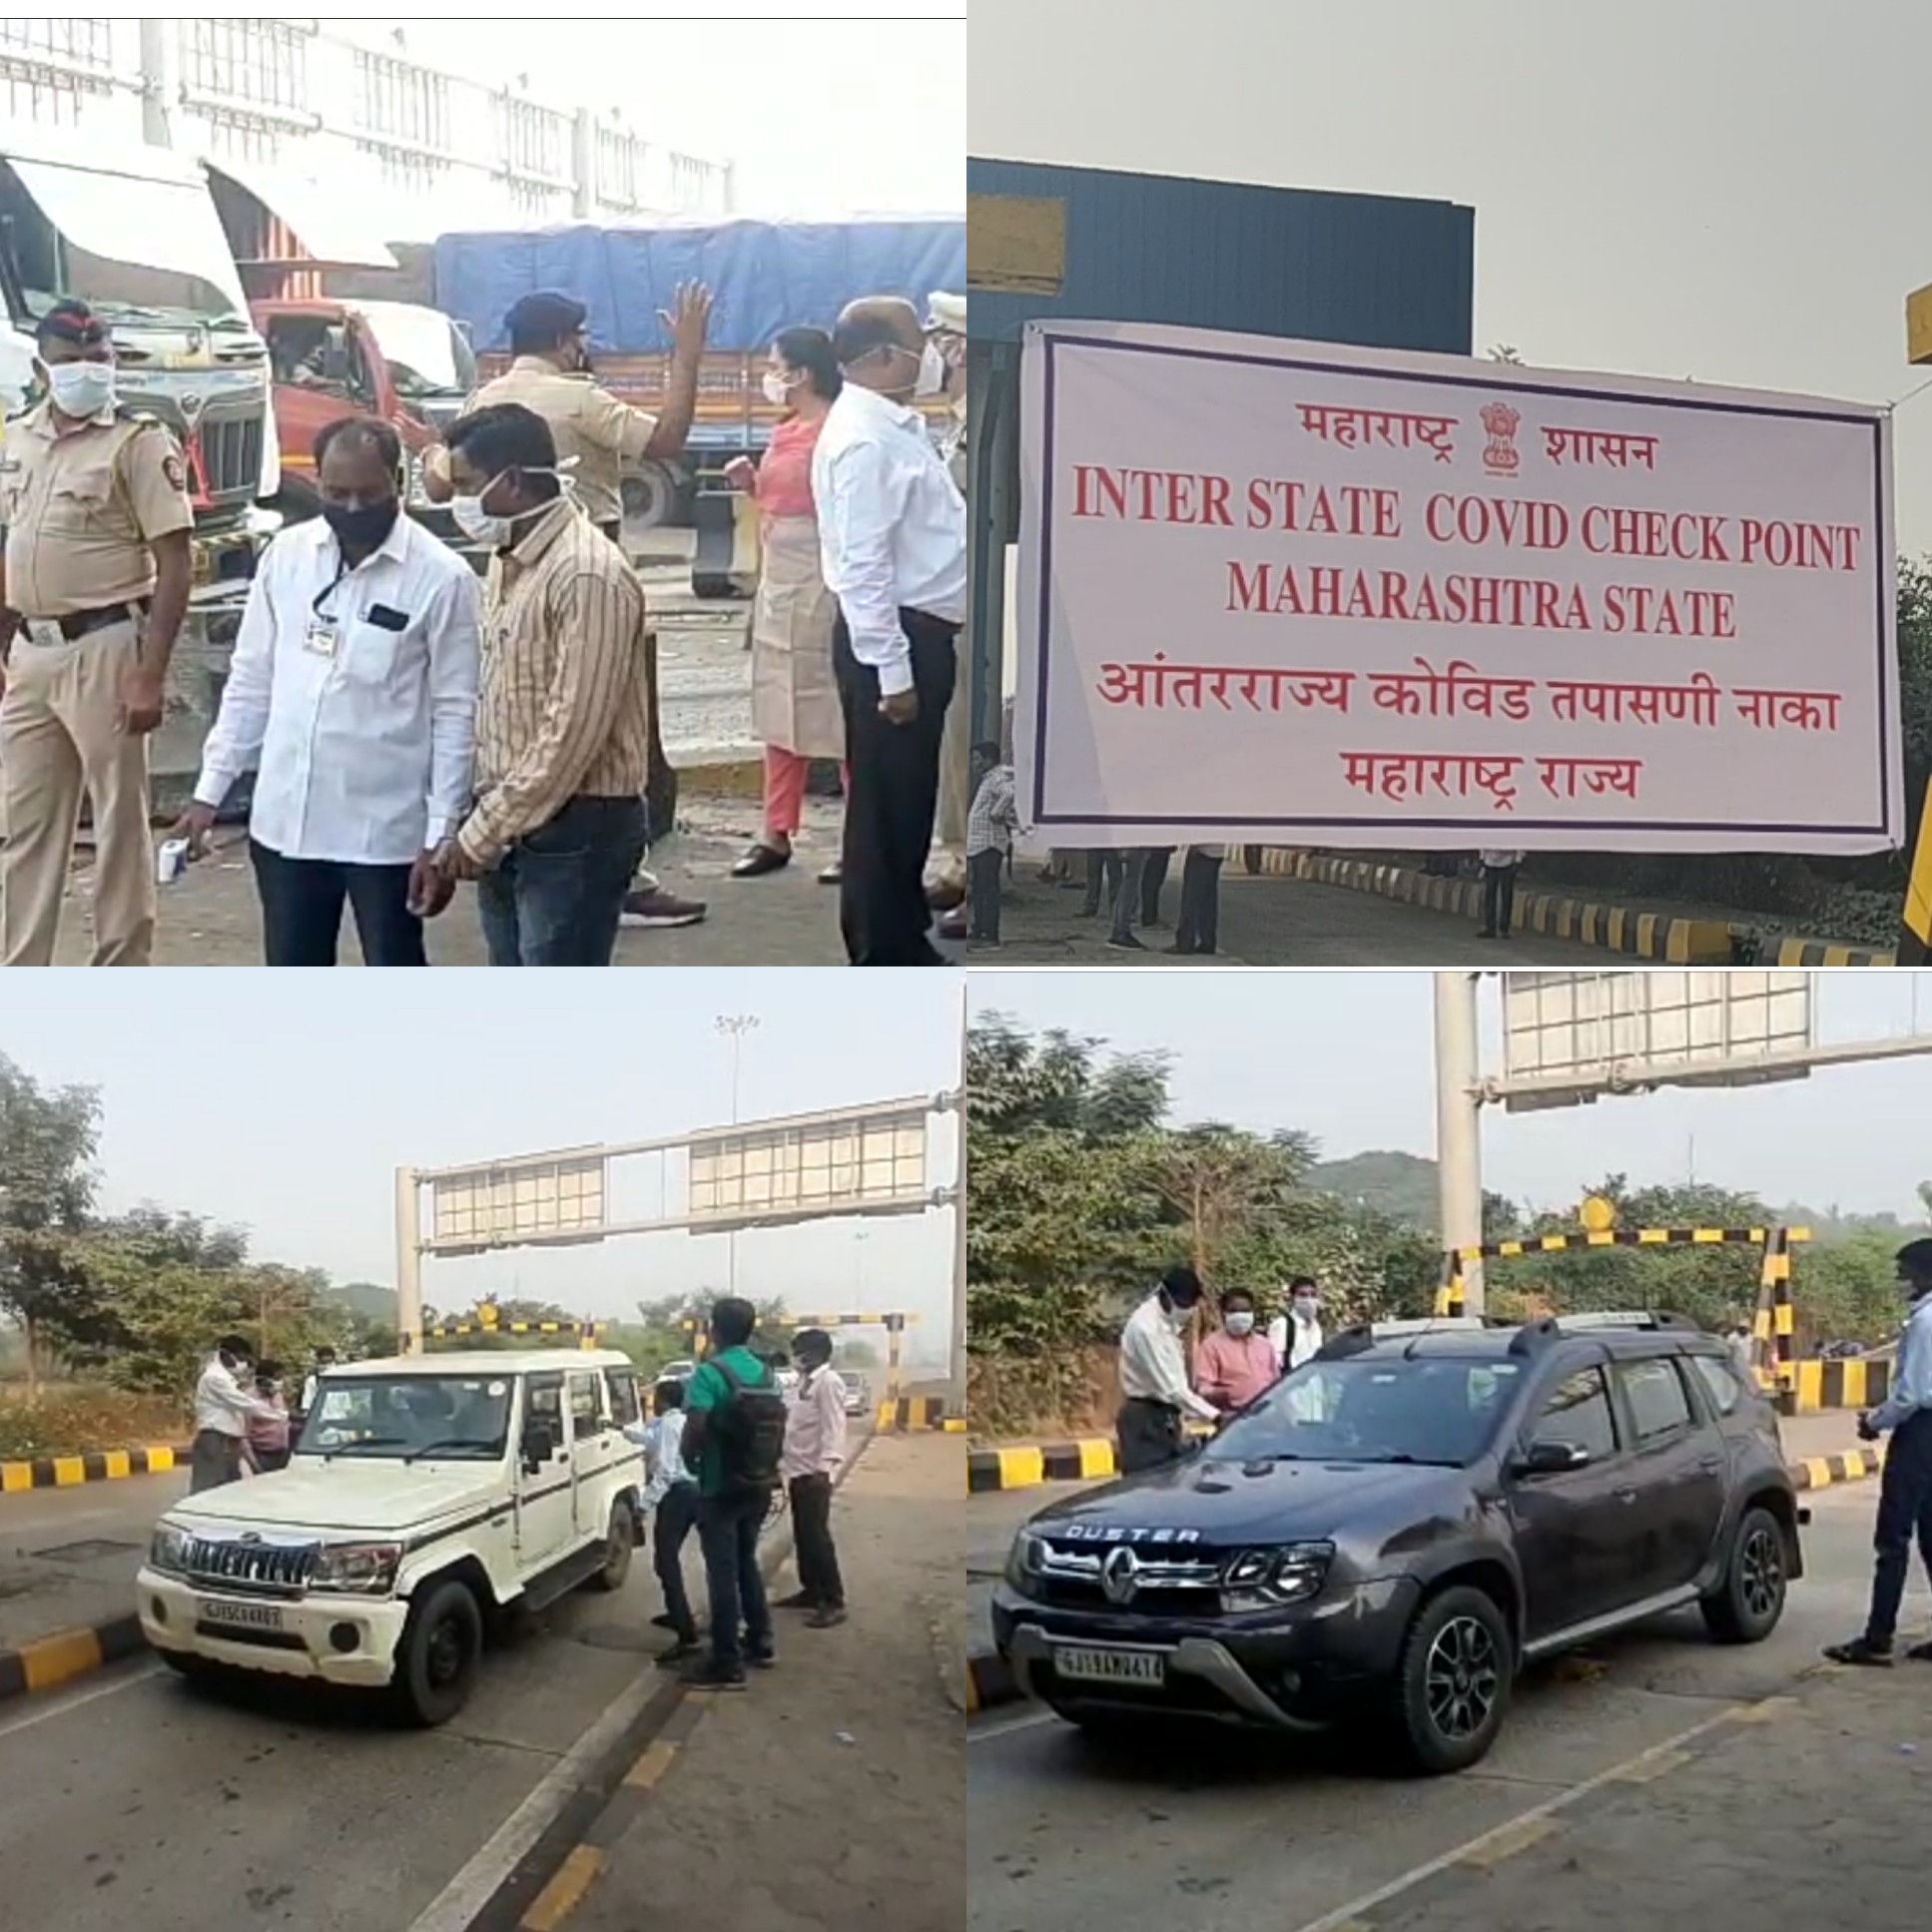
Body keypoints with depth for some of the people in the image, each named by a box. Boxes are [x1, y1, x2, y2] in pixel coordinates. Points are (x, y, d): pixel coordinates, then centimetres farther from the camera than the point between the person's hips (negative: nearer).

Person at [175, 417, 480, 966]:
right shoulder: (285, 555, 3)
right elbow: (250, 682, 10)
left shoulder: (441, 576, -11)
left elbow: (456, 715, -10)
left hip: (387, 827, -4)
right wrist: (210, 790, 7)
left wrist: (440, 837, -13)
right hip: (286, 819, 5)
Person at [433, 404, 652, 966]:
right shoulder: (508, 562, 11)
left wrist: (482, 833, -16)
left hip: (574, 830, -9)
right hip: (512, 826, 9)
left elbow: (572, 734, -22)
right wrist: (483, 823, 9)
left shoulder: (588, 575, -20)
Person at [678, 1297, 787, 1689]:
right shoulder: (765, 1374, 6)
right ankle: (759, 1643, 28)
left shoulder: (710, 1373, -16)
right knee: (746, 1563, 22)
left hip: (720, 1489, -7)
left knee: (723, 1572, -3)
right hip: (757, 1487, 7)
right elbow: (778, 1429, 13)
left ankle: (727, 1664, -2)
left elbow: (695, 1429, -24)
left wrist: (689, 1458, -5)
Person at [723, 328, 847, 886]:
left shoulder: (835, 433, -15)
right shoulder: (786, 431, 12)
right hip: (778, 580, 10)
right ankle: (776, 835, 19)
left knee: (840, 713, -3)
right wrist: (751, 482, 7)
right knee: (780, 712, 12)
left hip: (823, 586, -9)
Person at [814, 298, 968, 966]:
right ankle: (882, 958, 7)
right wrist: (891, 671, -23)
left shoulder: (897, 426, 13)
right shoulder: (864, 440, -17)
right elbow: (862, 566, -22)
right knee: (886, 803, -1)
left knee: (910, 799, 16)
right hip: (891, 638, -10)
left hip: (920, 630, 10)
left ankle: (905, 944, 27)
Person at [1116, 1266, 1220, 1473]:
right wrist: (1213, 1415, -27)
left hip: (1165, 1418, 9)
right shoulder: (1145, 1327, -21)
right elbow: (1170, 1387, -25)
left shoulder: (1168, 1323, 8)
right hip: (1146, 1421, -9)